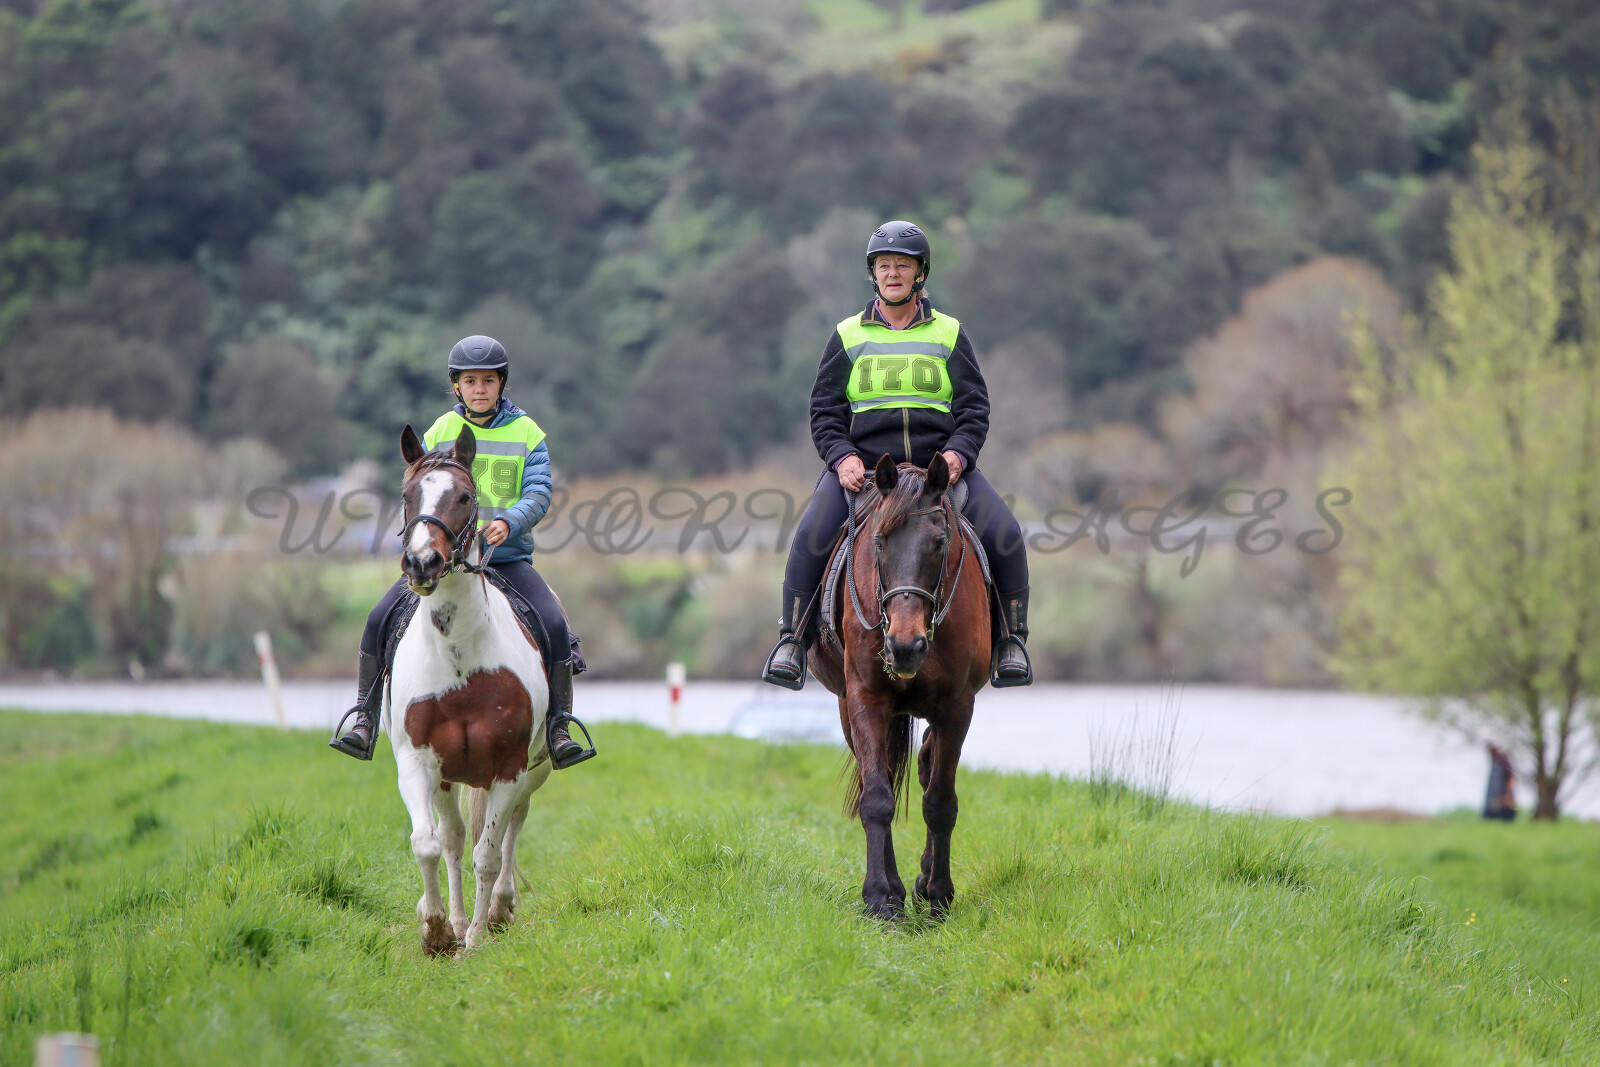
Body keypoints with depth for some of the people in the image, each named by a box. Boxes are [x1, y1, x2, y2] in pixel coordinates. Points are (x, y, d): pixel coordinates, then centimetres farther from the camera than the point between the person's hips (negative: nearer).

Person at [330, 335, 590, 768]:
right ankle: (364, 718, -6)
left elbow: (538, 493, -4)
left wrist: (509, 523, -24)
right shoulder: (439, 432, 10)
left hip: (508, 557, -1)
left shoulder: (527, 434, 6)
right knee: (378, 621, -17)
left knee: (555, 625, -24)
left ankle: (558, 727, -12)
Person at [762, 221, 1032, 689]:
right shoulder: (847, 336, 13)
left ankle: (1011, 638, -3)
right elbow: (824, 409, 9)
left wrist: (957, 453, -13)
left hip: (941, 462, 0)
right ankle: (792, 638, -11)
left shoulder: (948, 335, 13)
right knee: (811, 536, -26)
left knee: (1004, 536, -21)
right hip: (861, 465, 0)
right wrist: (841, 457, -10)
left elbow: (974, 407, 8)